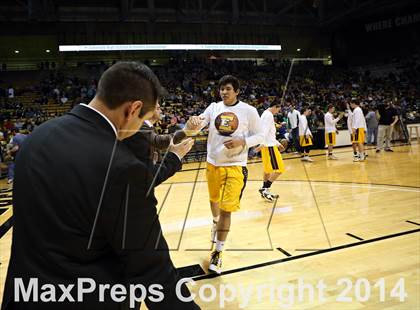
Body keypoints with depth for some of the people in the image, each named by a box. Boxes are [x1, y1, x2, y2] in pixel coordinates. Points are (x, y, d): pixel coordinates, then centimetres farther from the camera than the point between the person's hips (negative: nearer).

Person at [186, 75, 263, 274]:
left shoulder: (249, 111, -7)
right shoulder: (214, 107, 1)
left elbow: (260, 136, -3)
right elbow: (199, 124, -9)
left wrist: (242, 141, -21)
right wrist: (192, 122, -33)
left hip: (235, 166, -4)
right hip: (213, 164, 4)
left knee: (226, 209, -5)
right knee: (214, 199, 23)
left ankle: (218, 253, 7)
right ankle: (216, 223, 56)